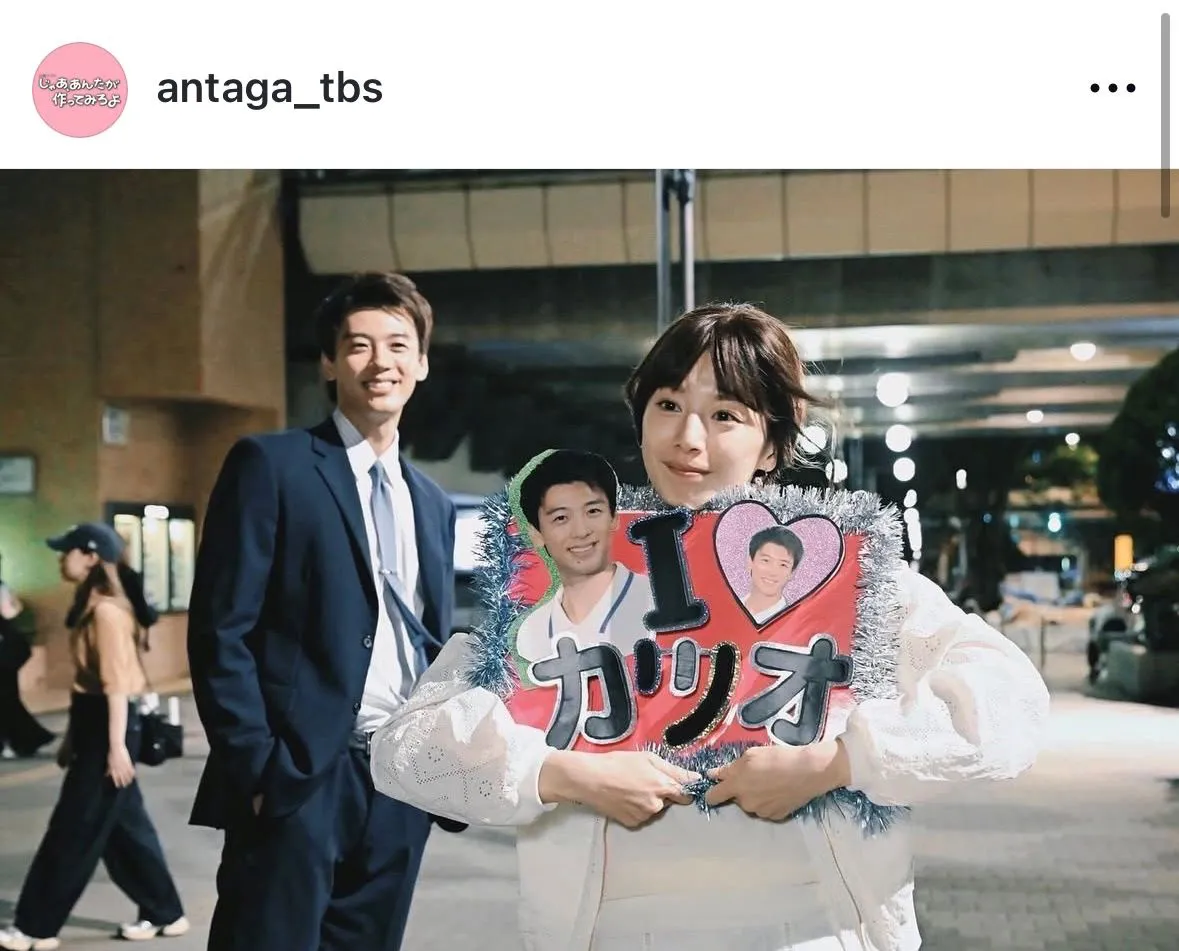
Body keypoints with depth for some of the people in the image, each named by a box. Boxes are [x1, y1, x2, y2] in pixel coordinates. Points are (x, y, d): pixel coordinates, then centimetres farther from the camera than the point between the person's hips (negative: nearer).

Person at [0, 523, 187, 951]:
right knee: (123, 824, 14)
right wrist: (72, 735, 20)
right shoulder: (91, 605, 14)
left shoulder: (107, 609, -17)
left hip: (109, 725, -10)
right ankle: (164, 914, 22)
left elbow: (118, 683, -20)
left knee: (73, 829, -1)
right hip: (94, 723, 10)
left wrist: (117, 745, -22)